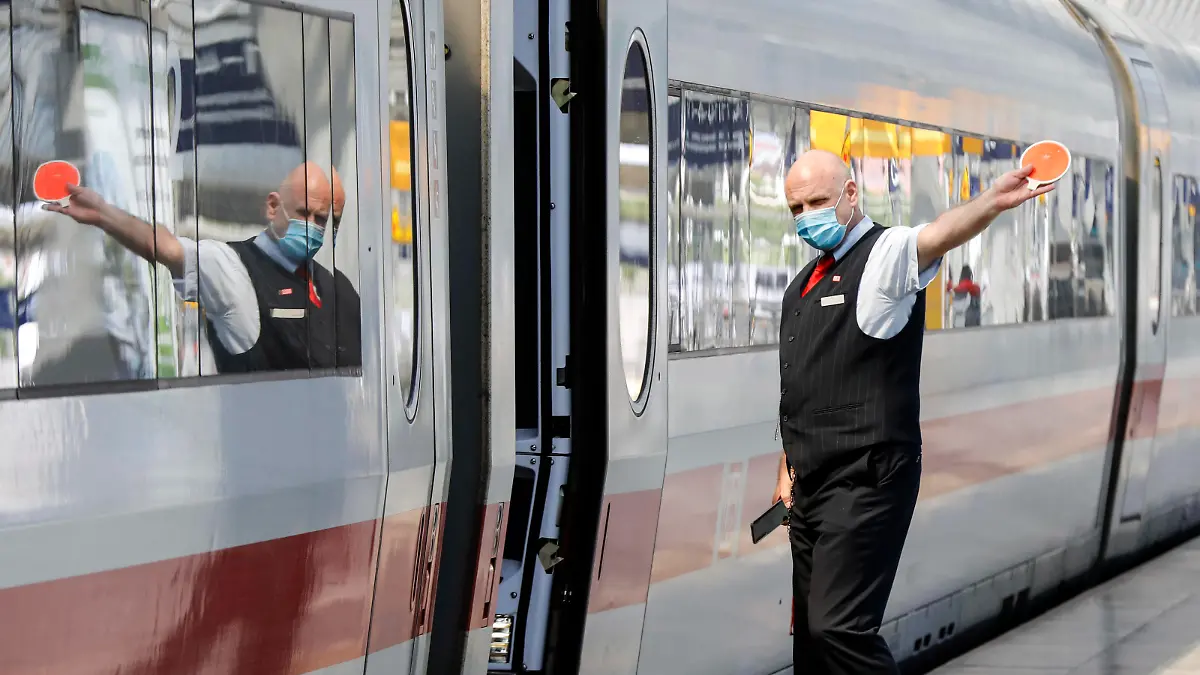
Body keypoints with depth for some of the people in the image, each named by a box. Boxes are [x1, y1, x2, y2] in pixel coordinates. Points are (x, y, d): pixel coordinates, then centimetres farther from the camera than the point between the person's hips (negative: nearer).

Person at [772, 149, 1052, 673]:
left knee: (839, 628, -17)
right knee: (811, 629, 12)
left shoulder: (885, 253, -7)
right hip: (809, 487, 8)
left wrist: (991, 203, -52)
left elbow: (937, 237, -32)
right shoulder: (801, 287, 18)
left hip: (865, 479, -8)